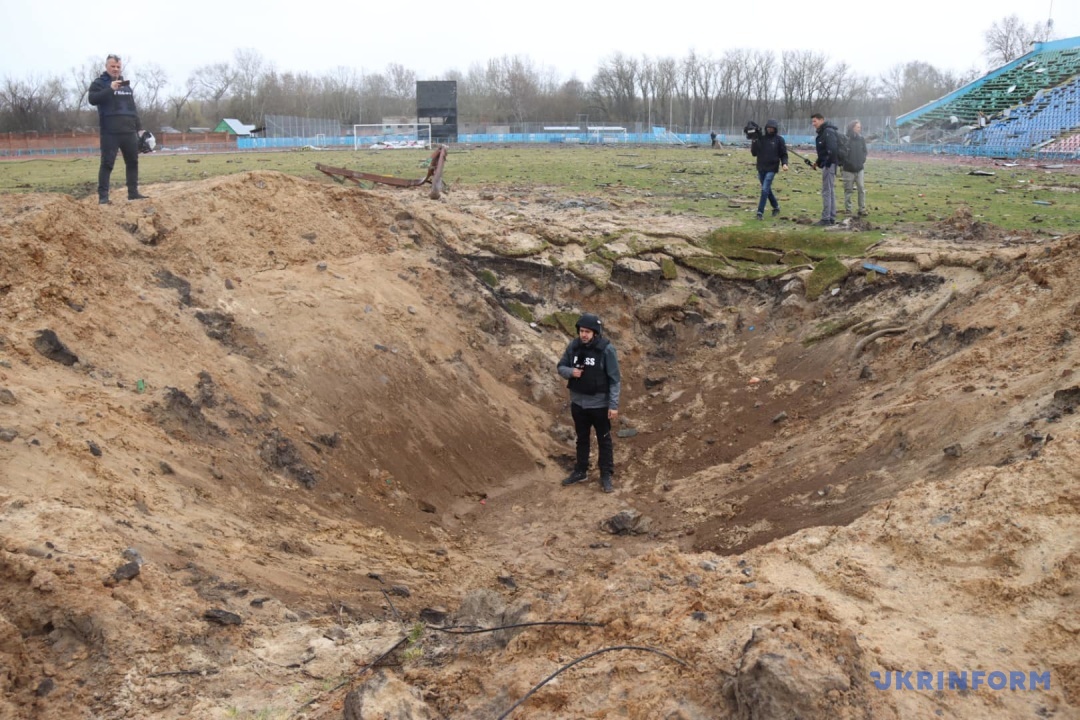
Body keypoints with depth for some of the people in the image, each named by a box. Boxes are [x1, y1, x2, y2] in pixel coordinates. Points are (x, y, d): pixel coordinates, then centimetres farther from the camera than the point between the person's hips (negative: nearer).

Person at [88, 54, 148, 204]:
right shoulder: (99, 83, 1)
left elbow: (133, 108, 23)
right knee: (107, 163, -8)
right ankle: (103, 195, -9)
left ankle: (133, 192, 15)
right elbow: (92, 99, -18)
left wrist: (139, 128, 17)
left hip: (129, 131, 6)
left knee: (133, 162, 7)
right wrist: (110, 89, -27)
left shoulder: (126, 85, 20)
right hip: (110, 132, -6)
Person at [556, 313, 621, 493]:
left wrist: (614, 405, -16)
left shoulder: (607, 349, -17)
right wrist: (570, 372, -16)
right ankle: (580, 471, 34)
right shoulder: (573, 346, -5)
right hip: (578, 402, 4)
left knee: (604, 440, 9)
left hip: (599, 404, -4)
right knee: (582, 438, 20)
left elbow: (614, 379, -14)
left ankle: (606, 476, 19)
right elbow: (561, 367, 7)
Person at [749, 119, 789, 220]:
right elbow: (754, 153, 5)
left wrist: (784, 163, -15)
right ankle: (776, 207, 33)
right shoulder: (761, 138, 6)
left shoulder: (779, 139, -1)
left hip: (771, 169, -4)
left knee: (765, 190, -14)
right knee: (767, 190, 14)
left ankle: (760, 212, -12)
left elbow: (783, 154, 3)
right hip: (761, 168, 4)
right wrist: (754, 142, -10)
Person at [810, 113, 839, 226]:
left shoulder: (828, 132, -15)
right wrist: (818, 162, 14)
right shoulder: (822, 132, 16)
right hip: (827, 164, 10)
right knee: (830, 191, 12)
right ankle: (832, 218, 18)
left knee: (827, 191, -9)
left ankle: (826, 218, -8)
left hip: (829, 165, -10)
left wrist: (827, 163, -22)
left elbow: (832, 149, -24)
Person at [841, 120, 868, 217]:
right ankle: (848, 210, 13)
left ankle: (862, 209, 7)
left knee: (862, 189, 1)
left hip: (859, 169, 4)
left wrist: (863, 161, 5)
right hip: (848, 169, -4)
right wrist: (841, 165, -9)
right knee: (848, 190, 5)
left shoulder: (861, 139, 5)